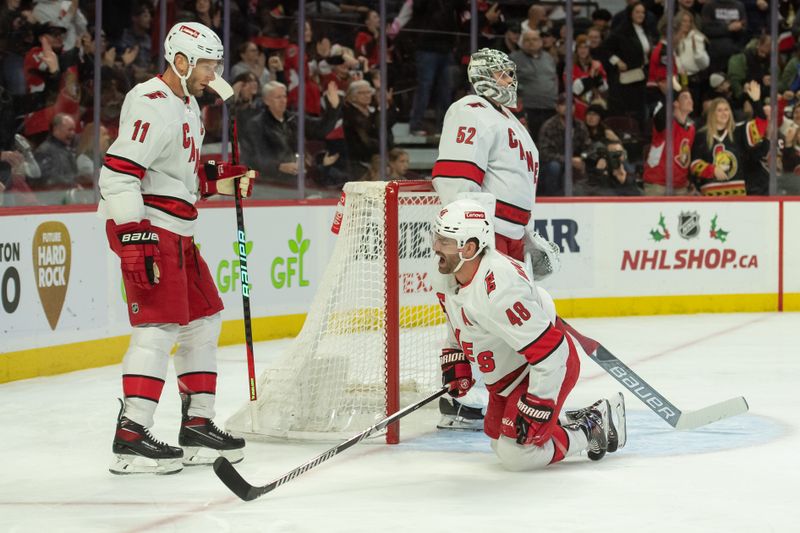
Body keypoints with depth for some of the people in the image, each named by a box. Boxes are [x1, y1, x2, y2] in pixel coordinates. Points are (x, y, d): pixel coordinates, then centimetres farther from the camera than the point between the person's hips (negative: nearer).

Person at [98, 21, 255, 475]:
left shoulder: (187, 105, 17)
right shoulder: (152, 105, -16)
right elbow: (118, 173, -24)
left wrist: (224, 178, 9)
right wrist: (134, 240, -28)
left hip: (176, 231, 11)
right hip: (144, 228, -11)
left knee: (203, 320, 14)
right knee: (159, 326, -15)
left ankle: (197, 426, 21)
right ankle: (131, 437, -15)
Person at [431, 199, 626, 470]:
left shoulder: (499, 288, -37)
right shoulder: (447, 277, -8)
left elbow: (549, 351, -36)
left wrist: (536, 407, -32)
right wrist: (455, 364, 6)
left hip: (553, 365, -10)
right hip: (507, 375, 10)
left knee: (517, 454, -16)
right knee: (499, 442, 20)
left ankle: (592, 427, 3)